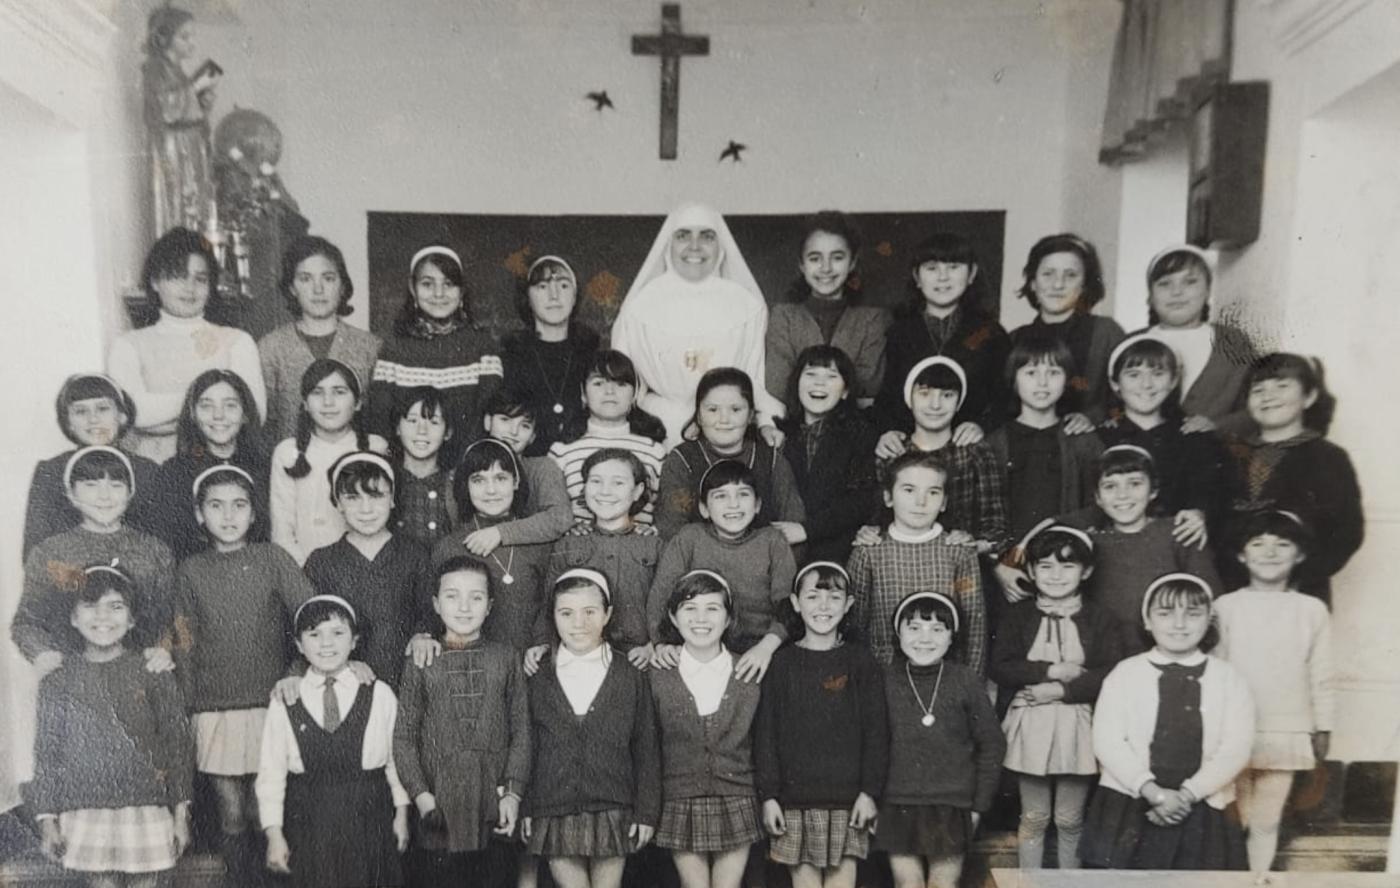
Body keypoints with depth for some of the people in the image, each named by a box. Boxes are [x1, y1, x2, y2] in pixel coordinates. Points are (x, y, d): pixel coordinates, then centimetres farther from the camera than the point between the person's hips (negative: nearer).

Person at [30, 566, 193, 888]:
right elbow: (46, 755, 7)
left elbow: (177, 745, 1)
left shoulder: (154, 674, -2)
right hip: (86, 820, 1)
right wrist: (47, 819, 4)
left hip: (147, 815, -1)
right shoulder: (57, 683, 2)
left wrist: (181, 813, 1)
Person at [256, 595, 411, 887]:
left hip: (370, 819, 0)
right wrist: (274, 833, -1)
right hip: (308, 824, 0)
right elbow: (271, 770, 0)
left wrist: (401, 813, 5)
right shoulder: (283, 702, -2)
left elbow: (396, 756, 2)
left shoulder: (380, 695, -3)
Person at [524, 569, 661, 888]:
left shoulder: (632, 678, -1)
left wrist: (646, 812, 0)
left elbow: (646, 750, 2)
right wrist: (525, 810, 5)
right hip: (554, 817, 1)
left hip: (612, 816, 0)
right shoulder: (538, 680, 2)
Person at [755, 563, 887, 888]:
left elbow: (876, 732, 2)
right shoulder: (782, 663, 3)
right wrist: (768, 795, -2)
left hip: (847, 800, 0)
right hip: (794, 801, 1)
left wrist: (870, 792, -4)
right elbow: (765, 734, 3)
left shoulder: (861, 662, 2)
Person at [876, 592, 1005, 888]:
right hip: (898, 805, 1)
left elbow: (992, 744, 1)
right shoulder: (886, 680, -4)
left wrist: (979, 804, 1)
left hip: (952, 808, -1)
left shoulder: (965, 681, -6)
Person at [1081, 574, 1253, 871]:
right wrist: (1152, 791, -16)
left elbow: (1235, 749, -3)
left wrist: (1186, 795, -13)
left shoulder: (1229, 679, 5)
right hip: (1127, 807, -1)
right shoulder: (1125, 673, 1)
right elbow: (1107, 742, -5)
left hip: (1203, 811, 1)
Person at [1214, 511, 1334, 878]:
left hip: (1287, 734, 1)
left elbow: (1321, 676, 6)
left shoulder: (1312, 610, 1)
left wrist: (1323, 728, 7)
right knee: (1232, 820, 8)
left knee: (1267, 821, 10)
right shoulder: (1226, 606, -3)